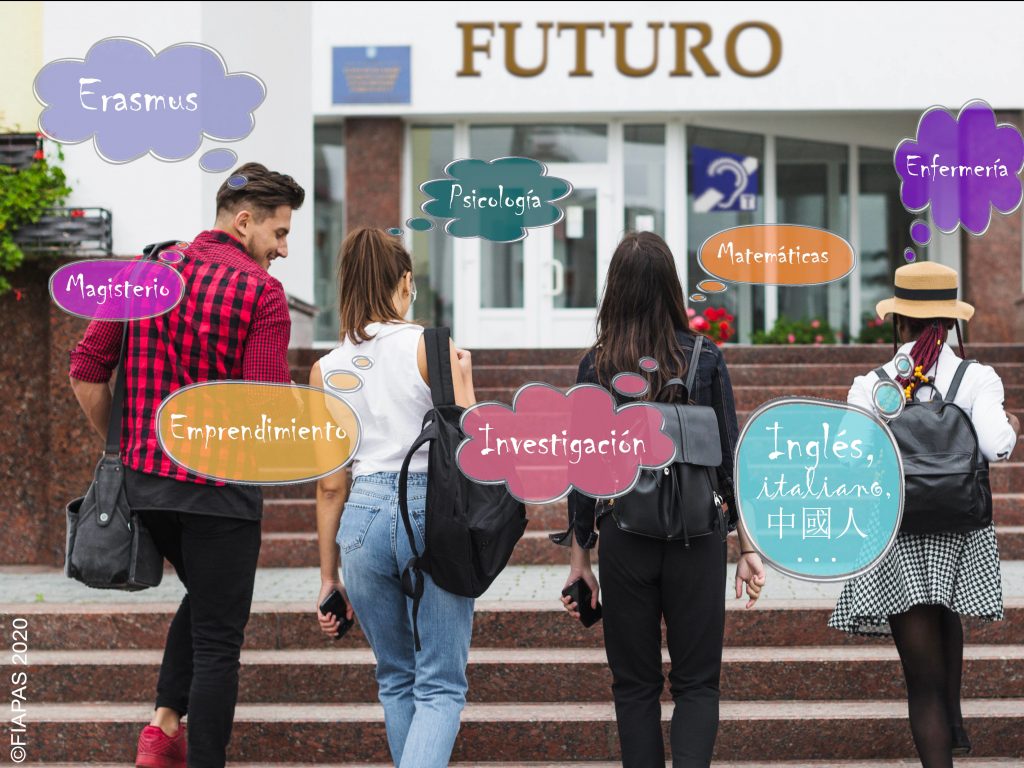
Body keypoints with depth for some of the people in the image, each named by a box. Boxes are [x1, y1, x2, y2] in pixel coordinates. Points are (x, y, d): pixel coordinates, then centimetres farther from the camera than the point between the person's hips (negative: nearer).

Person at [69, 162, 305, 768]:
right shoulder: (262, 292, -12)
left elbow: (87, 372, 6)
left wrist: (121, 446, 16)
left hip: (146, 480, 6)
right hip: (221, 488, -6)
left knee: (202, 598, 28)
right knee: (218, 638, 5)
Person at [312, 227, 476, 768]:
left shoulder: (326, 370, 6)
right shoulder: (431, 347, -5)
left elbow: (330, 485, 8)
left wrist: (328, 574, 13)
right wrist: (464, 380, 7)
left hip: (364, 518, 3)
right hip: (434, 512, -3)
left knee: (396, 680, 20)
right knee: (440, 688, 2)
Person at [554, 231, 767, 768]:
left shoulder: (596, 365, -2)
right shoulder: (705, 360, -3)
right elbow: (730, 459, -2)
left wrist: (579, 558, 8)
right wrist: (748, 548, 5)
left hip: (623, 538, 1)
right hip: (696, 539, 0)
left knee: (635, 684, 13)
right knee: (696, 682, 8)